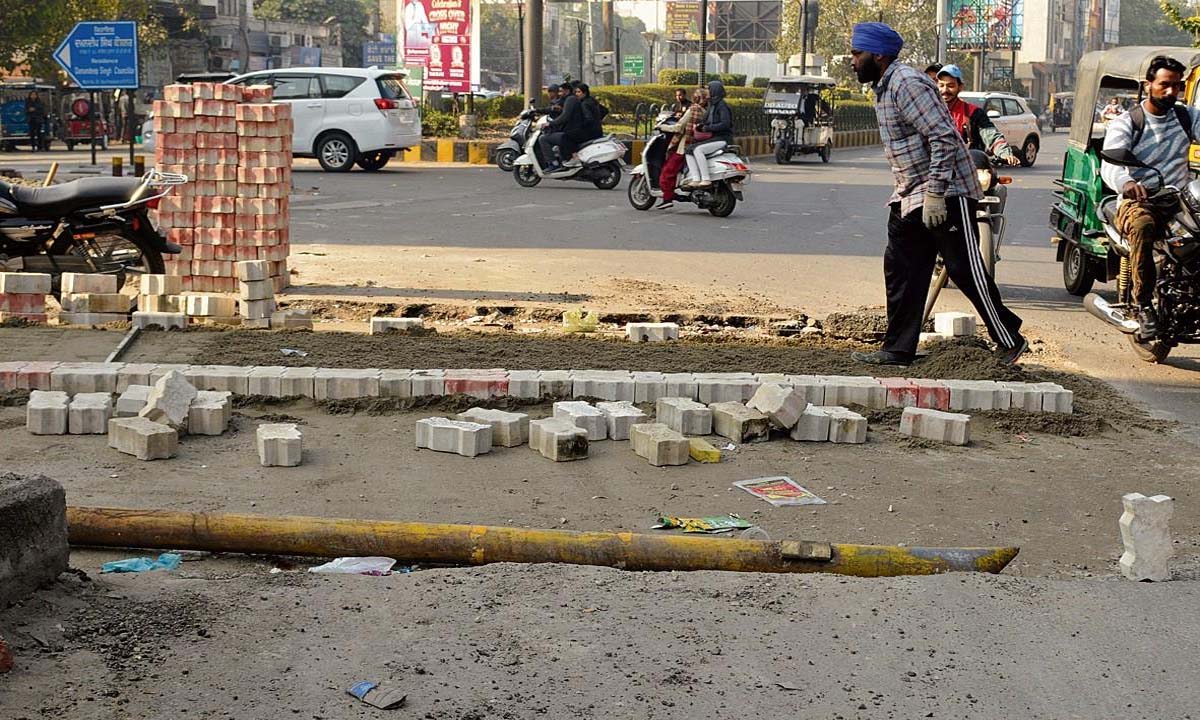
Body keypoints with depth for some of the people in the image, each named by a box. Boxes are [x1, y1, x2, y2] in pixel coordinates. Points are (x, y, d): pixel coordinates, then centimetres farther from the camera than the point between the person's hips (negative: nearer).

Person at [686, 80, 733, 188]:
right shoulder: (712, 105, 18)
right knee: (689, 150, -5)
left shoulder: (722, 105, -10)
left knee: (698, 149, -28)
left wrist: (707, 128, -19)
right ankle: (695, 179, -16)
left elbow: (725, 124, -21)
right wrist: (701, 125, 2)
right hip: (712, 138, 9)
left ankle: (706, 179, -30)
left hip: (722, 139, -9)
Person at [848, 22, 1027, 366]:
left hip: (946, 194, -10)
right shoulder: (884, 88, 14)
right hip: (909, 196, 10)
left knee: (967, 271, -4)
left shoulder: (907, 84, -18)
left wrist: (935, 193, -26)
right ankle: (898, 350, 14)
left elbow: (944, 138, -24)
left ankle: (1010, 341, 8)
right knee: (900, 271, 8)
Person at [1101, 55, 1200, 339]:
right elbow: (1109, 165, -16)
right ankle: (1144, 305, -31)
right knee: (1142, 225, -37)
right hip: (1137, 201, -4)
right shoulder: (1125, 123, 1)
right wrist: (1126, 183, -40)